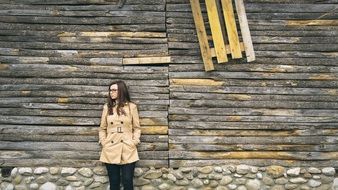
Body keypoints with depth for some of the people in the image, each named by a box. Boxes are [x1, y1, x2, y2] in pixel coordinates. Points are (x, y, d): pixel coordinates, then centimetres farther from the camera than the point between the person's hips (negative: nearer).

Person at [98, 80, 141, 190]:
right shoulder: (107, 107, 9)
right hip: (110, 150, 2)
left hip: (128, 151, -2)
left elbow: (137, 128, 6)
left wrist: (134, 142, -5)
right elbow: (102, 128, 13)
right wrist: (103, 142, 1)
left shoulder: (131, 107, 3)